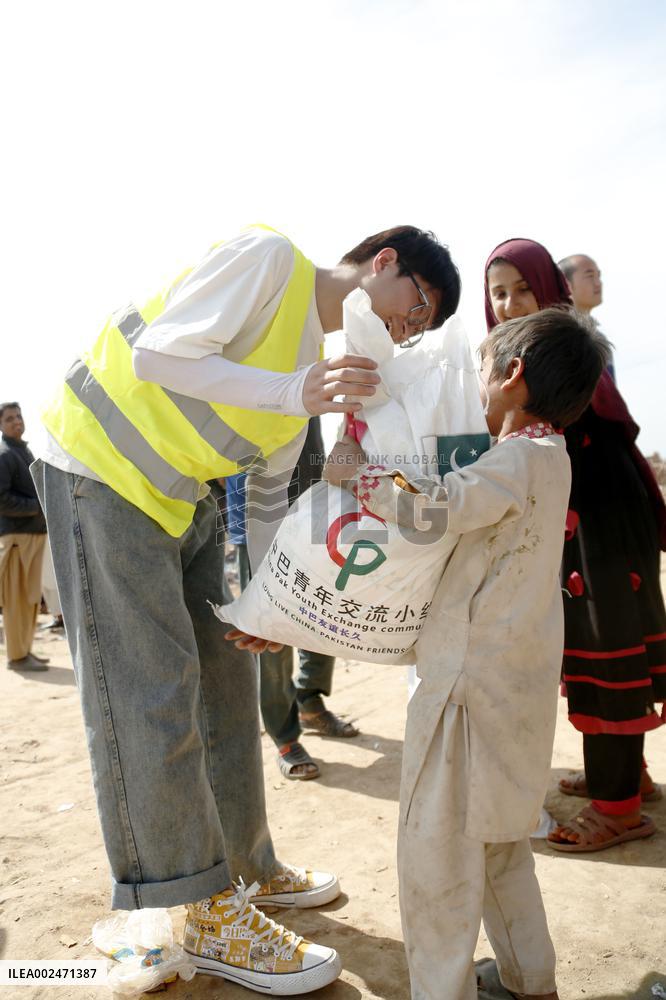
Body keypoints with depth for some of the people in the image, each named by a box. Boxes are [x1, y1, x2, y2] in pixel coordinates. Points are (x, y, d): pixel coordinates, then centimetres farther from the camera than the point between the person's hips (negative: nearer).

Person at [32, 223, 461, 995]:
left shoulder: (316, 355, 11)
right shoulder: (270, 257, -11)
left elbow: (267, 498, 12)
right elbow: (159, 353, -21)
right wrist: (294, 391, -26)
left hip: (180, 497, 9)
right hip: (100, 468, -9)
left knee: (225, 676, 11)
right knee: (151, 692, -6)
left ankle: (248, 866, 28)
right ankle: (213, 919, 6)